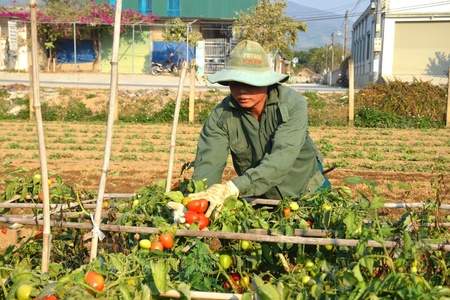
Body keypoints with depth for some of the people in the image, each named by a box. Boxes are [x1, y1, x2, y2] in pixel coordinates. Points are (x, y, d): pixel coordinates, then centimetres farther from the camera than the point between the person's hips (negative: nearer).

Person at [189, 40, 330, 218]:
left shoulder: (292, 104, -24)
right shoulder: (221, 116, -18)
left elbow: (282, 159, -37)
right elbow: (208, 165, -26)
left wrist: (234, 187, -51)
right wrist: (194, 202, -48)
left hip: (306, 190, -1)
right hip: (257, 199, 2)